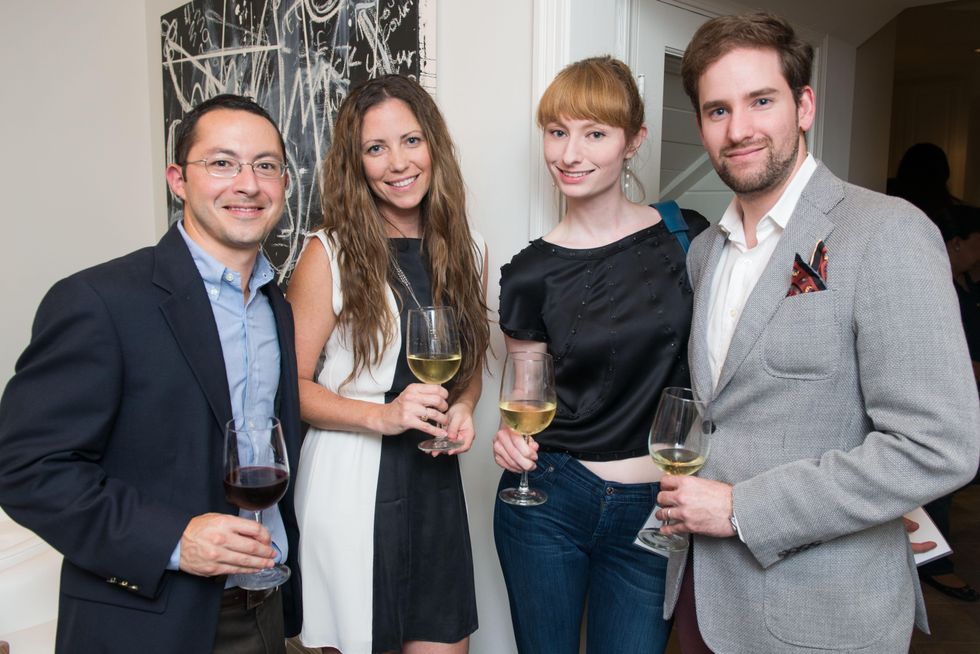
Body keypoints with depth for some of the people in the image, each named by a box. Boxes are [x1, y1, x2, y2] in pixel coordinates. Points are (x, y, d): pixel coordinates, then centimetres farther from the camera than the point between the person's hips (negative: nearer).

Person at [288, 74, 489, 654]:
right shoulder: (330, 254, -8)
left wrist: (462, 409, -3)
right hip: (350, 483, -3)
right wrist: (381, 415, -19)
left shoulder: (468, 250, 5)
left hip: (434, 482, 4)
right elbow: (292, 385, -7)